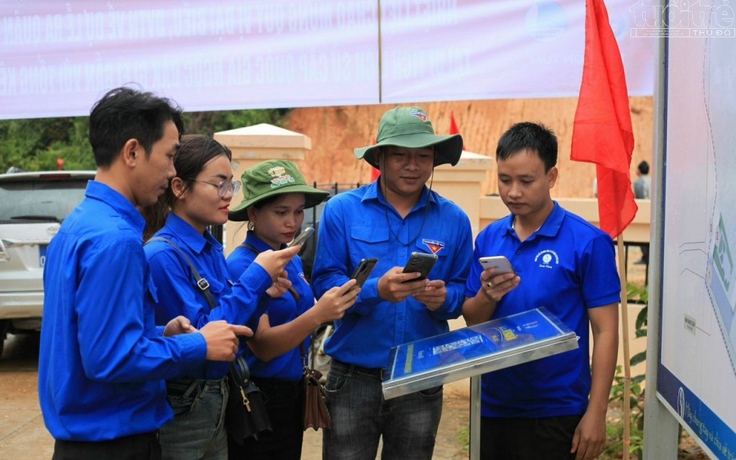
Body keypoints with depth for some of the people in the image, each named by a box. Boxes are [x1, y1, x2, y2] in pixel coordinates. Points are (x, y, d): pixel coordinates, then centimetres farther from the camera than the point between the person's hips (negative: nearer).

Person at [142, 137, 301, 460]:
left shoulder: (212, 249, 6)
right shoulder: (162, 255, -19)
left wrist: (262, 295, -6)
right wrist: (256, 277, -20)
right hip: (178, 413, -8)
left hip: (216, 406, 8)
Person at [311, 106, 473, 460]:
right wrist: (377, 290, -26)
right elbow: (325, 284, -10)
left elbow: (463, 291, 4)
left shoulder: (453, 219, 2)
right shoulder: (341, 209, -4)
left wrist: (444, 298, -18)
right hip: (353, 377, -2)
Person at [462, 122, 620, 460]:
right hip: (493, 406, 5)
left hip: (556, 411, -4)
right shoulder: (488, 239, 3)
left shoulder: (588, 242, -10)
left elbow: (605, 332, -10)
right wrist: (487, 296, -15)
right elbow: (472, 321, 6)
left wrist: (596, 412, -13)